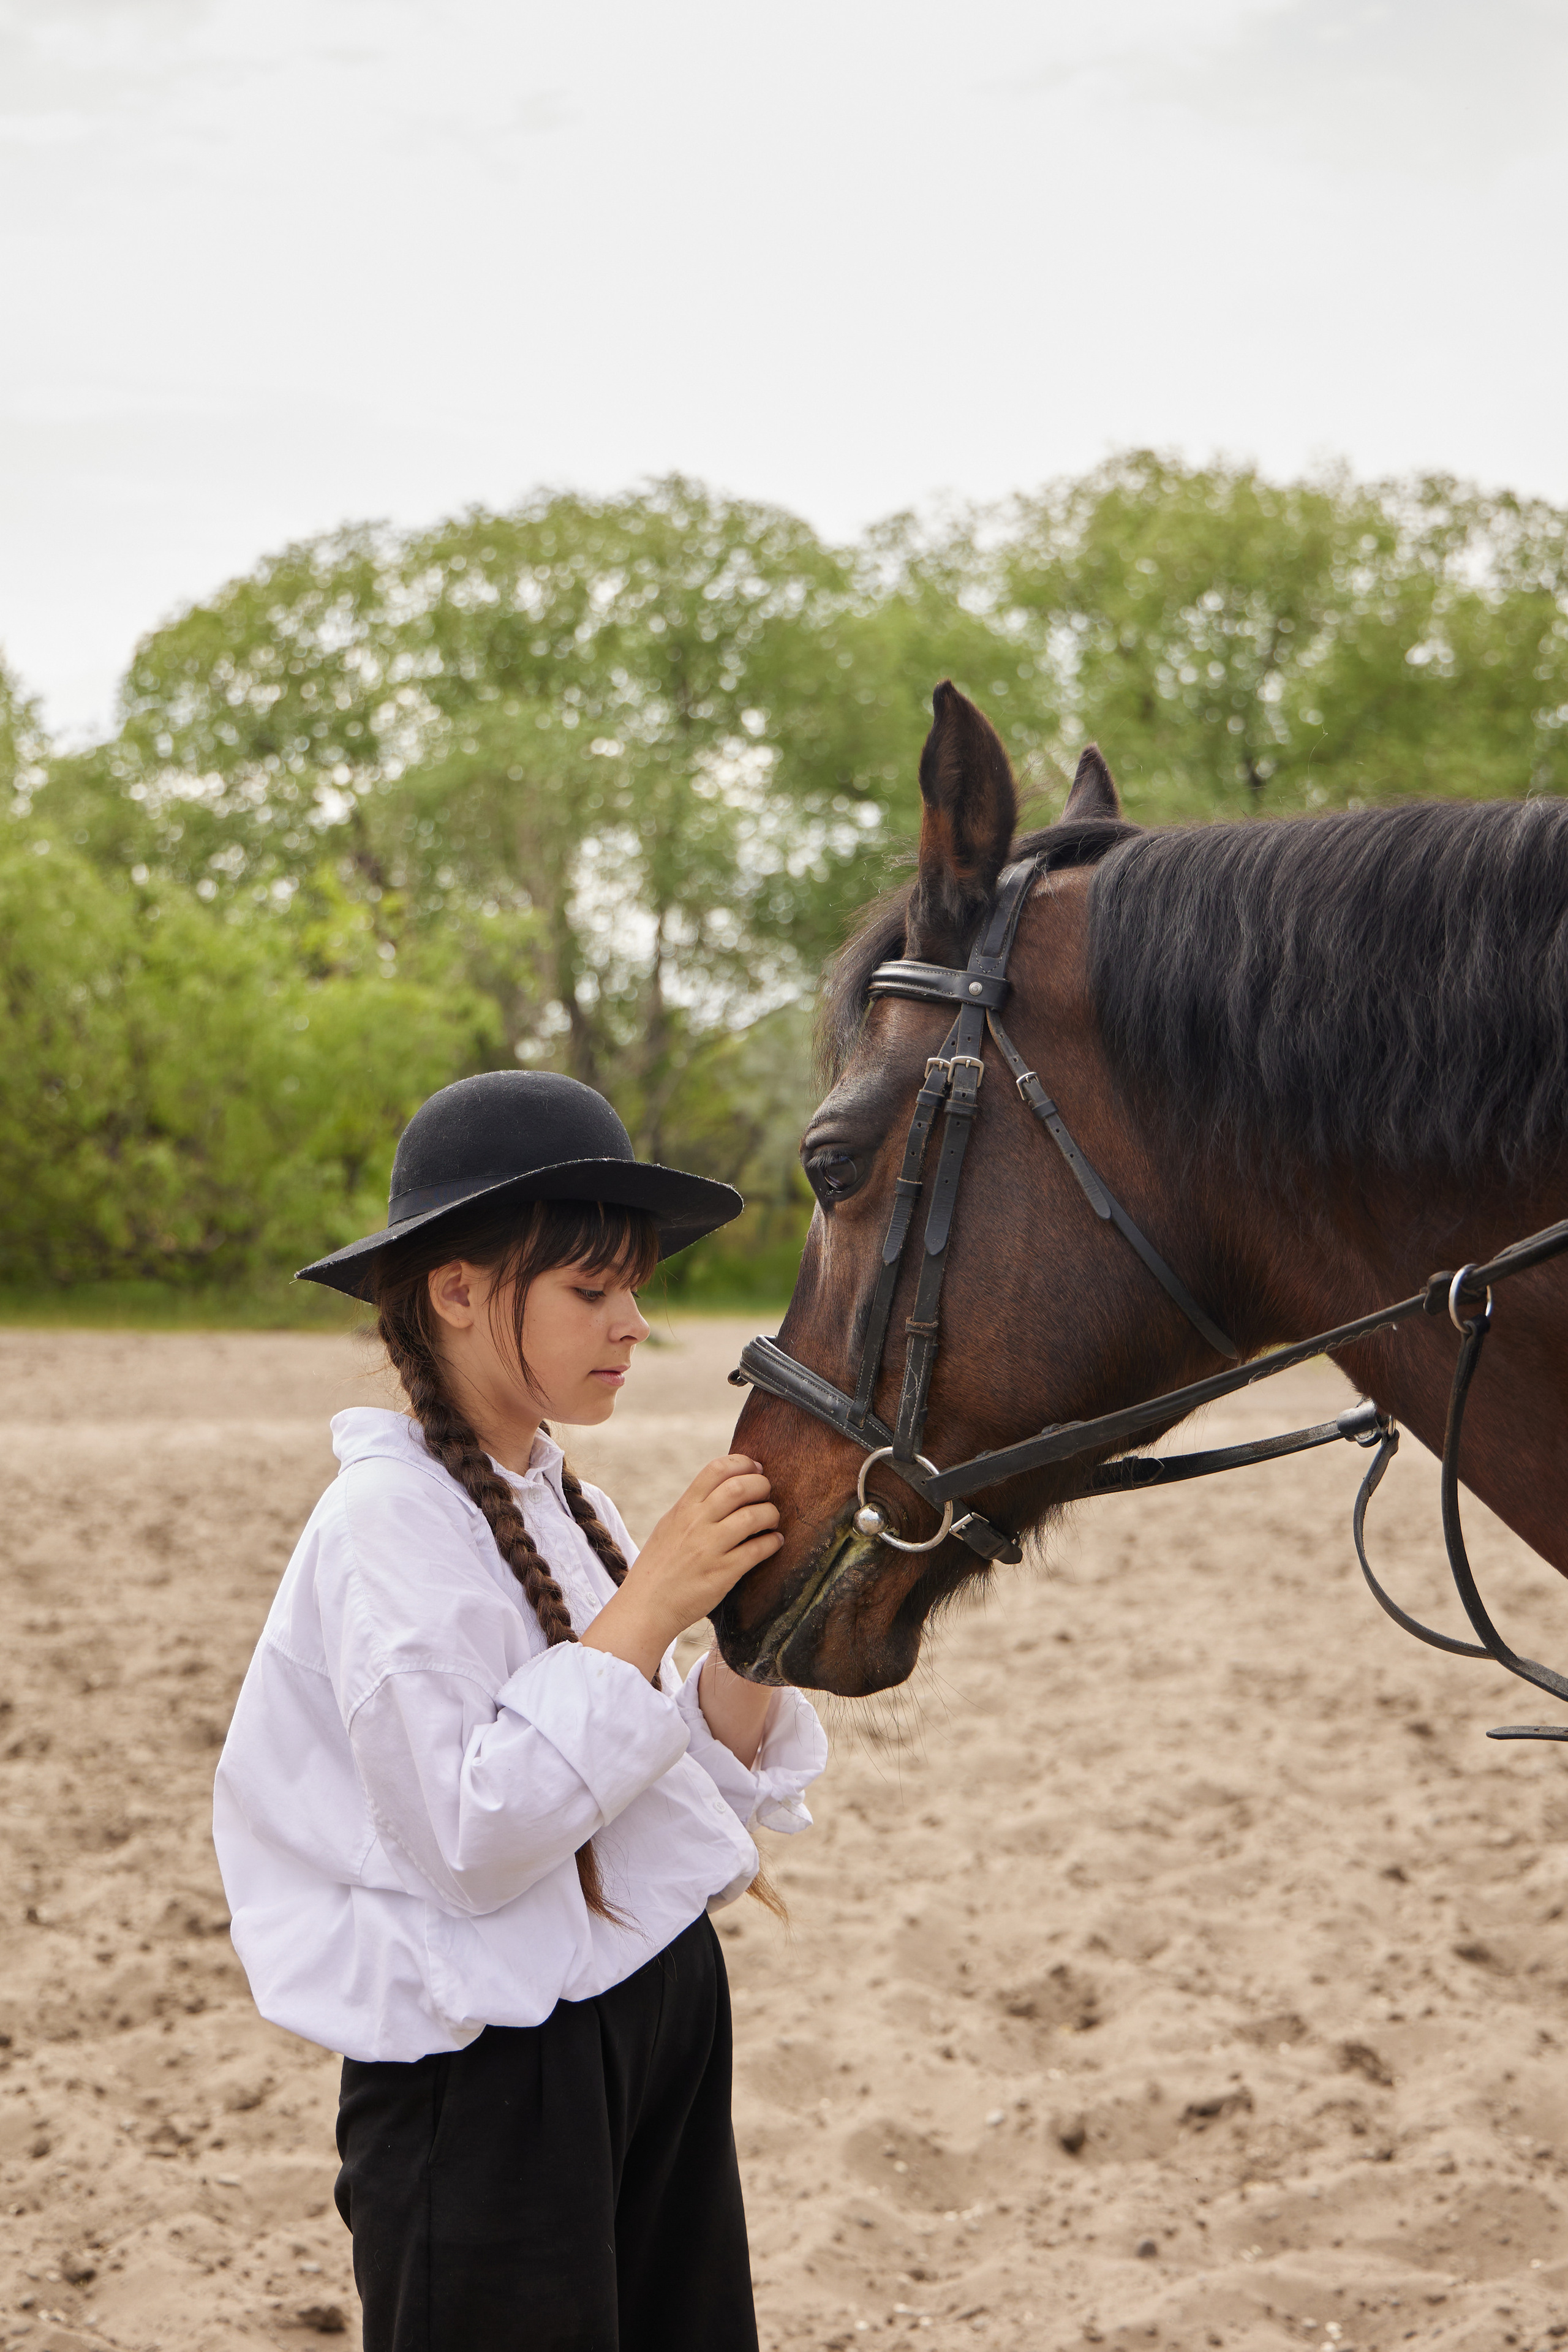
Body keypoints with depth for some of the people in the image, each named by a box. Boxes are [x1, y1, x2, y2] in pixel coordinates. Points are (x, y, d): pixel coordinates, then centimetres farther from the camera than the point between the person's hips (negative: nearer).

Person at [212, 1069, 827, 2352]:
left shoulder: (562, 1503, 7)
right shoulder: (392, 1519, -16)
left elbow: (689, 1784, 11)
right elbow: (471, 1837, -24)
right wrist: (647, 1605, -23)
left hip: (660, 2012, 8)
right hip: (489, 2074, -8)